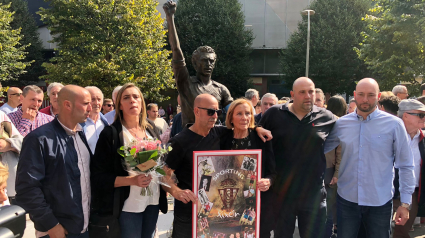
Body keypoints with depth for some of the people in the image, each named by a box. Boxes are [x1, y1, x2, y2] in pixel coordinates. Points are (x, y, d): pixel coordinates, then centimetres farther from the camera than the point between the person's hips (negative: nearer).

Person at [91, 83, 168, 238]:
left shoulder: (151, 128, 5)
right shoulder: (110, 134, -11)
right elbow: (98, 176, -12)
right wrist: (132, 180, -23)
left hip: (153, 200, 5)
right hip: (129, 204, -5)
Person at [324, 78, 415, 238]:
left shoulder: (394, 124, -6)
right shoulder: (341, 124, 0)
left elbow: (405, 166, -3)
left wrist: (405, 203, -4)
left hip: (380, 203, -1)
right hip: (346, 200, 2)